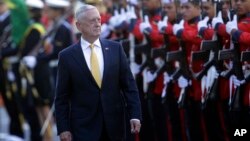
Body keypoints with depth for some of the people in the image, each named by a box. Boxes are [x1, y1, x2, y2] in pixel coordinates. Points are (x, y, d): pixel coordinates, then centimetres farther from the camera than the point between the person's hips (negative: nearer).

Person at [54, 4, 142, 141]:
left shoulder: (115, 48, 5)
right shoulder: (67, 56, -1)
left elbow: (129, 85, 5)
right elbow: (62, 97, 1)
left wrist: (135, 115, -5)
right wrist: (63, 128, -5)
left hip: (114, 124, 2)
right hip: (84, 126, -2)